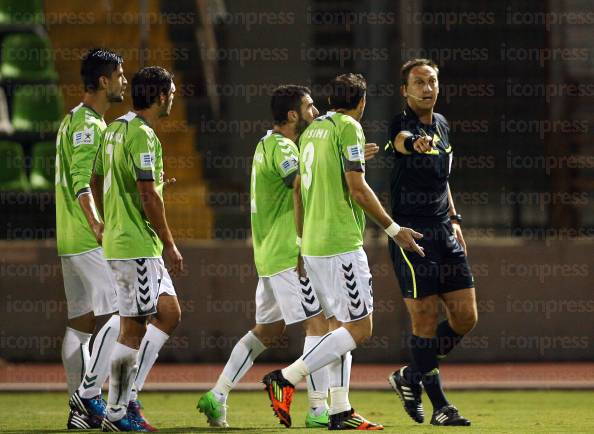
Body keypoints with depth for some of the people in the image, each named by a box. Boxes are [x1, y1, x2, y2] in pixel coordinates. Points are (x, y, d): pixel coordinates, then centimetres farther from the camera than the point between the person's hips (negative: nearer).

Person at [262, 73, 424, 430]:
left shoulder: (312, 131, 15)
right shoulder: (349, 128, -9)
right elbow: (357, 187, -15)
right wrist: (393, 229, -7)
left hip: (313, 245, 9)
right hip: (341, 245, -9)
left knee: (343, 326, 12)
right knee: (359, 329, -6)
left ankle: (341, 411, 8)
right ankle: (286, 380, -13)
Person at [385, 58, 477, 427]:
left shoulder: (442, 126, 14)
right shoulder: (402, 125, -9)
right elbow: (401, 140, -36)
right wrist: (415, 143, -58)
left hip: (443, 233, 7)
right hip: (410, 233, -7)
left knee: (465, 317, 4)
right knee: (426, 319, -7)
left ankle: (412, 377, 22)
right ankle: (439, 405, 0)